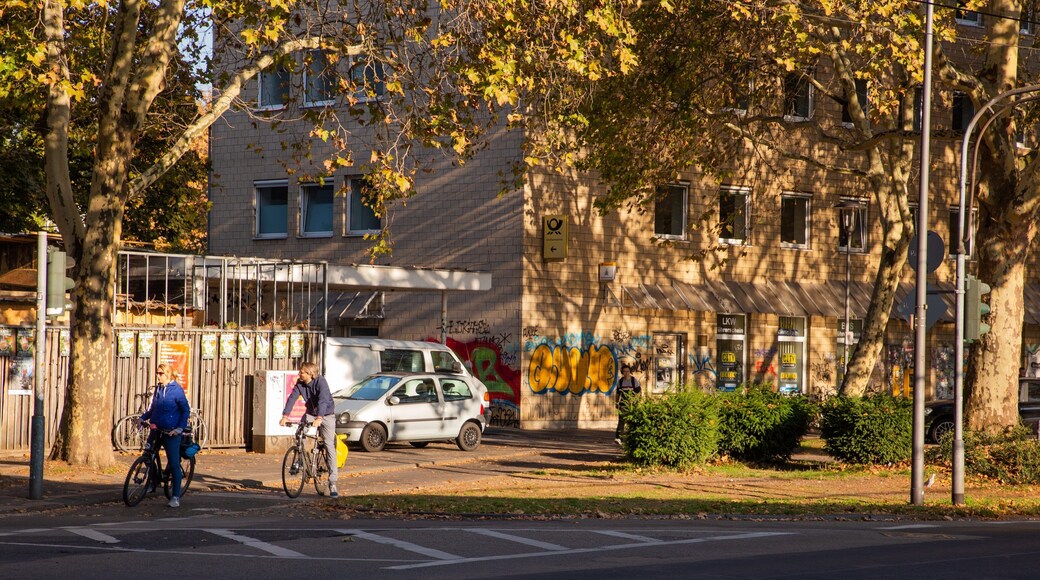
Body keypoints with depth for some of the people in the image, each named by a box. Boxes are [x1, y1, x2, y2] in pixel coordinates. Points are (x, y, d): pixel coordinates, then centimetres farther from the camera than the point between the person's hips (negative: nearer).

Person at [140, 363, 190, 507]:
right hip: (156, 429, 6)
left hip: (171, 432, -6)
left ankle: (176, 496, -1)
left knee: (174, 463, -5)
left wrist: (180, 428, -15)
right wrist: (142, 418, 4)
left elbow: (186, 410, -6)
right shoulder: (158, 389, 9)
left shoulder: (176, 390, -8)